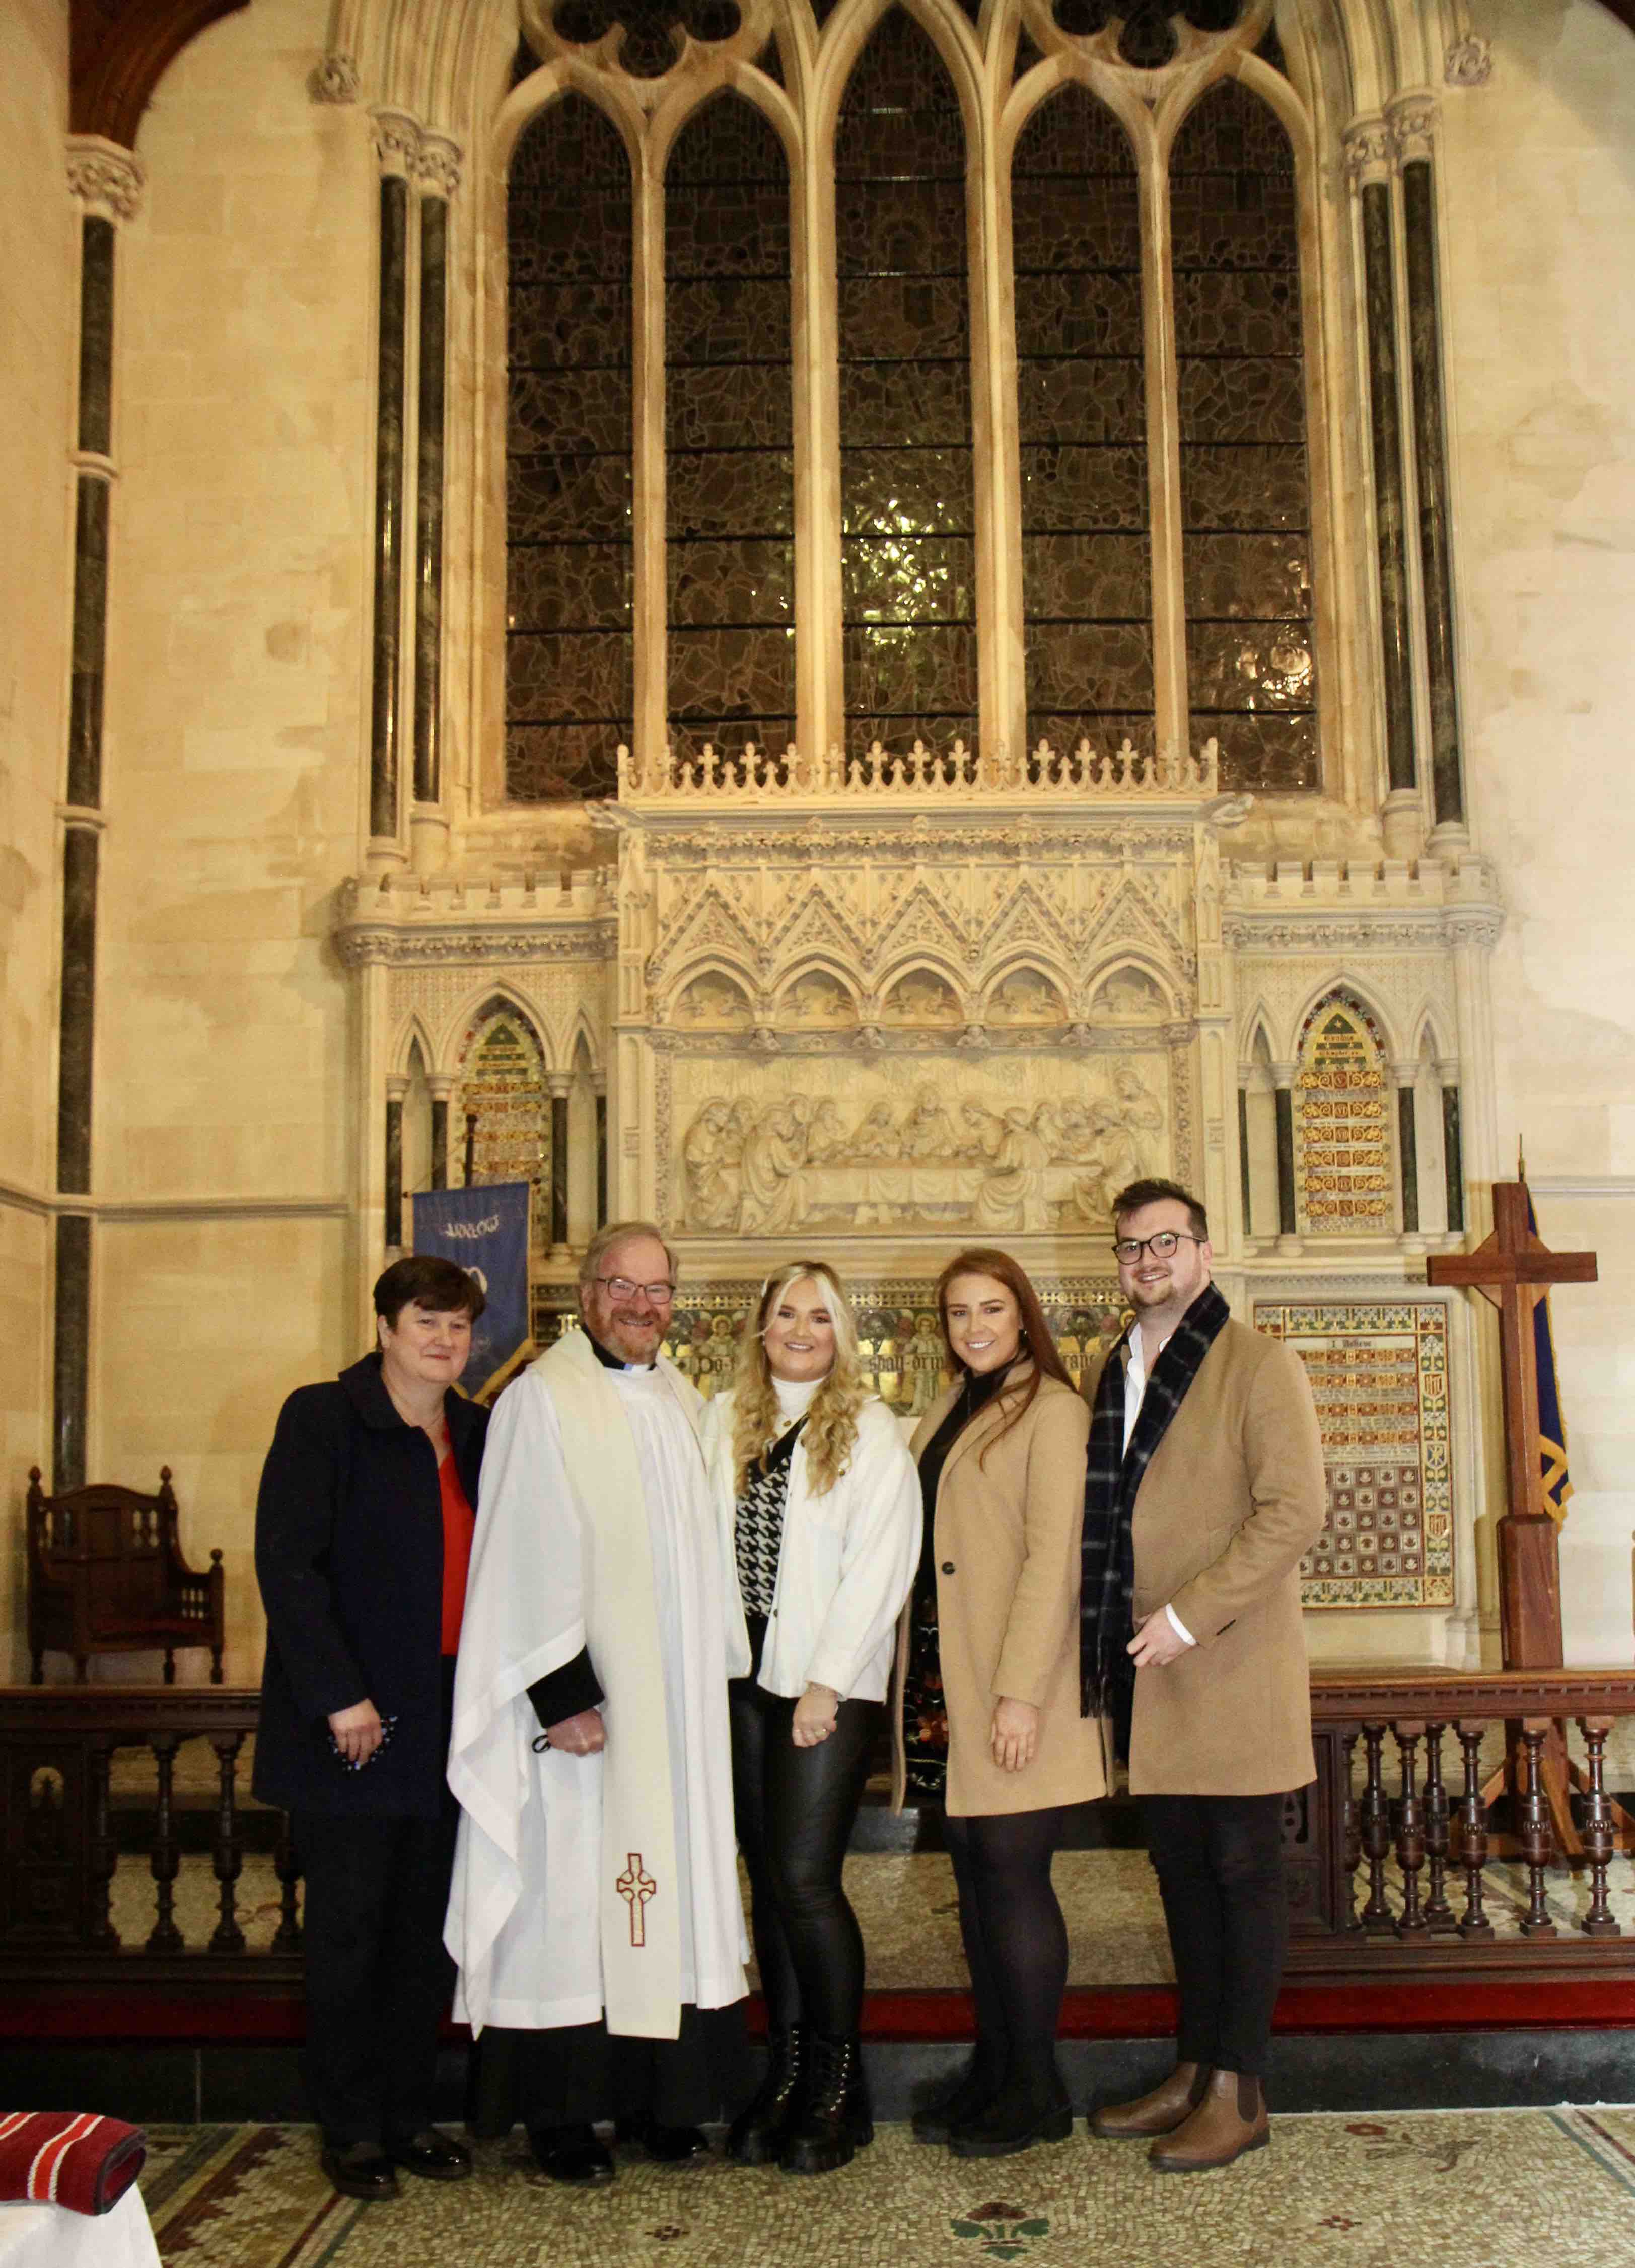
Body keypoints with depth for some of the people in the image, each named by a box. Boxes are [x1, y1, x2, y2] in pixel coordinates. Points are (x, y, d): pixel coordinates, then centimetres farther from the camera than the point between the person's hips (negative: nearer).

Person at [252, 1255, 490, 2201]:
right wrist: (339, 1696, -17)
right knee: (349, 1926, 4)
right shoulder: (322, 1419, -6)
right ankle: (350, 2131, 17)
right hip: (352, 1720, -5)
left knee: (430, 1927, 10)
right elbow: (286, 1564, -12)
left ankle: (408, 2114, 23)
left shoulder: (476, 1432, 10)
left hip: (447, 1720, 5)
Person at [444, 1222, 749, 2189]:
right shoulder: (543, 1399, -9)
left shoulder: (682, 1400, 12)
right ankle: (564, 2117, 13)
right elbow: (531, 1556, -14)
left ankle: (662, 2098, 22)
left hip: (676, 1699, 7)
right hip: (584, 1698, -7)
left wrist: (720, 1668, 13)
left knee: (673, 1882, 11)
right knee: (572, 1891, 1)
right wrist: (563, 1691, -19)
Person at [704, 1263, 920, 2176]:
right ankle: (787, 2072, 19)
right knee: (770, 1882, 8)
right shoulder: (728, 1422, 11)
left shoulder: (870, 1430, -3)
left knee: (805, 1878, -8)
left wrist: (826, 1681, -13)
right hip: (744, 1675, 4)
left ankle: (839, 2086, 7)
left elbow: (881, 1563, -8)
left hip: (829, 1685, -4)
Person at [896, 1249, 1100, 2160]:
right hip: (944, 1679, 7)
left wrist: (1021, 1691, -19)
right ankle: (992, 2068, 23)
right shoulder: (949, 1412, 16)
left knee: (1013, 1873, -3)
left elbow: (1053, 1557, -14)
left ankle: (1036, 2091, 9)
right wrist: (915, 1676, 11)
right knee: (975, 1877, 12)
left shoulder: (1051, 1410, -8)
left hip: (1014, 1686, -7)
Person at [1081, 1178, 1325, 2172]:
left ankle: (1238, 2092, 11)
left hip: (1232, 1669, -6)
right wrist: (1110, 1651, 11)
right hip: (1150, 1674, 7)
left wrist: (1189, 1616, -18)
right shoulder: (1114, 1372, 13)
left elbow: (1295, 1511, -16)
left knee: (1243, 1874, 2)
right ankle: (1195, 2072, 24)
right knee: (1183, 1874, 14)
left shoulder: (1259, 1364, -8)